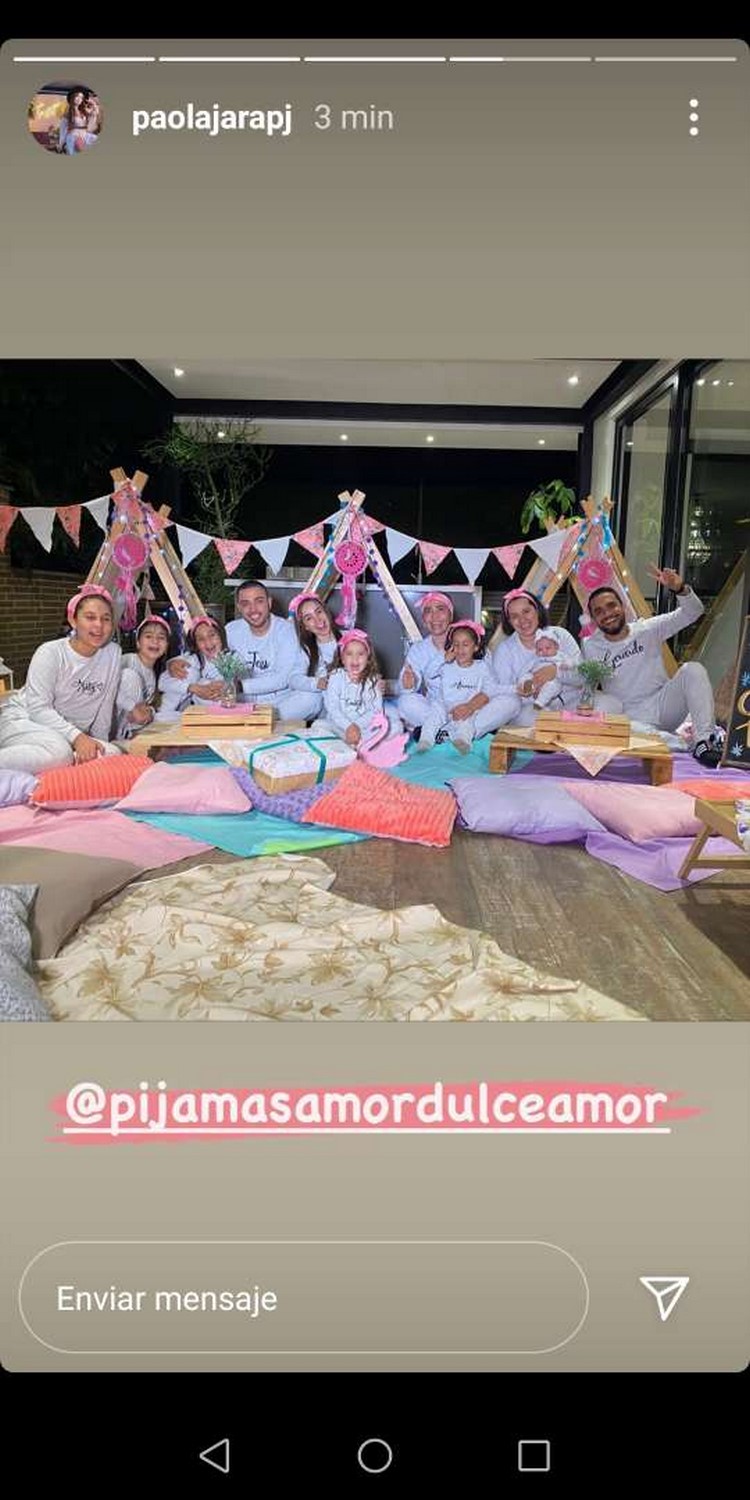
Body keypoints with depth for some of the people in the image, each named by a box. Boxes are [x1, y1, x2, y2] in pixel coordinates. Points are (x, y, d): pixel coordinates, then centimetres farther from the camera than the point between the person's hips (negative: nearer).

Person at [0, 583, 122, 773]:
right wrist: (77, 737, -31)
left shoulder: (113, 653, -2)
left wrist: (99, 743, 5)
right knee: (58, 752, -37)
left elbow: (105, 706, 5)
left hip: (67, 732, 6)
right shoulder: (50, 653, -14)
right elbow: (38, 707, -20)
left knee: (112, 754, -23)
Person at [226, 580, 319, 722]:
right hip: (245, 701, 2)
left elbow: (283, 679, -17)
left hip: (281, 700, -2)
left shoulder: (285, 629, -8)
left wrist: (241, 685, -24)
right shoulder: (231, 631, 2)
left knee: (311, 697, -32)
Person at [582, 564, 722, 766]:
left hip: (663, 706, 1)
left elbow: (692, 613, -2)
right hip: (630, 717, -1)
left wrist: (680, 589, -21)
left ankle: (704, 740, -33)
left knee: (693, 670, -23)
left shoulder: (648, 630, 4)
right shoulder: (591, 647, 5)